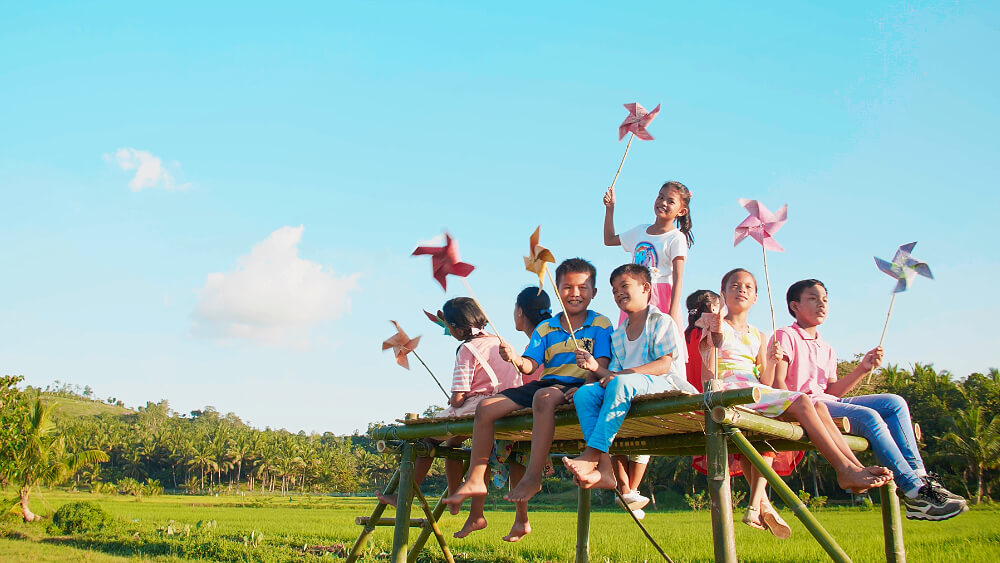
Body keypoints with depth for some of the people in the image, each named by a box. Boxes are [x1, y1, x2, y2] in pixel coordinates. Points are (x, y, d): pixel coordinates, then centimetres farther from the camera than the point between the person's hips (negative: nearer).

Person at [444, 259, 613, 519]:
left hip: (575, 386, -6)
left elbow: (601, 365, -7)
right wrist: (516, 359, -18)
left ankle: (533, 477, -37)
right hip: (545, 382, 6)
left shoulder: (600, 324, 4)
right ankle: (475, 480, -2)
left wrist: (584, 387, -25)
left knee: (543, 397, -40)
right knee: (486, 408, -8)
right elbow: (530, 365, 5)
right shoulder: (545, 328, 15)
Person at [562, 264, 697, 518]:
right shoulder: (617, 335, 25)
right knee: (584, 393, -21)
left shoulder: (660, 321, 4)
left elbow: (664, 364, -9)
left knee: (621, 384, -37)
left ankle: (591, 455, -40)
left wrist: (623, 373, -17)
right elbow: (615, 372, 17)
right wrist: (596, 367, -5)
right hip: (625, 385, 6)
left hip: (663, 384, -6)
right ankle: (604, 469, -35)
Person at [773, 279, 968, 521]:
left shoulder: (826, 349, 27)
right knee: (868, 417, -27)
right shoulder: (785, 336, 1)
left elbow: (832, 391, 17)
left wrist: (862, 369, 6)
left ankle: (919, 478, -12)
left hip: (828, 402, 9)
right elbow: (778, 382, -11)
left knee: (894, 403, -5)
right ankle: (914, 493, -26)